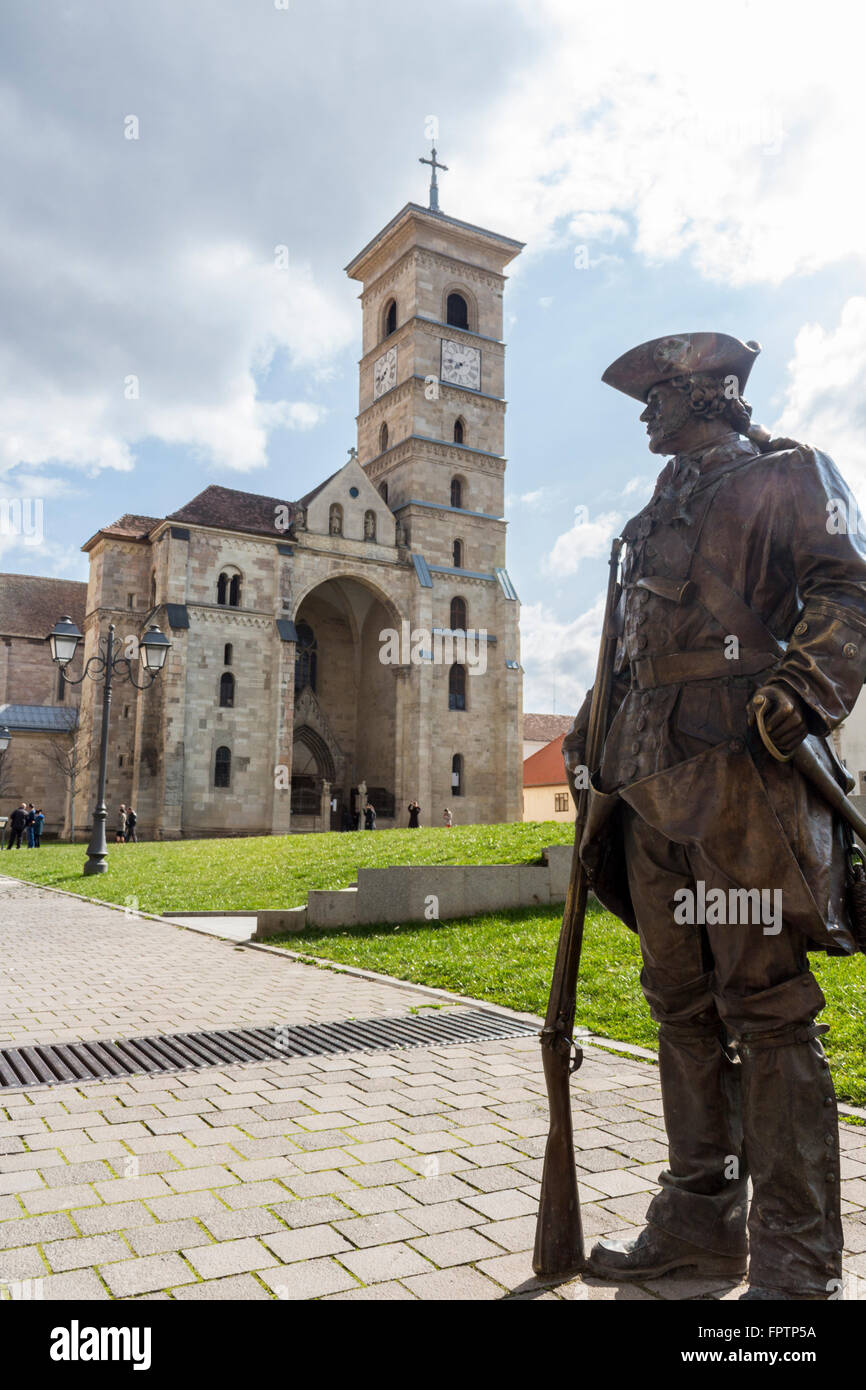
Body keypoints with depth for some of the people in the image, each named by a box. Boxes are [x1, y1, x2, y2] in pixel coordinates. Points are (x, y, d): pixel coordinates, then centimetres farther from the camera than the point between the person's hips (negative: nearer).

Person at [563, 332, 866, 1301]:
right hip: (651, 780, 8)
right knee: (682, 1004, 10)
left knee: (765, 1007, -6)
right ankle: (701, 1220, 23)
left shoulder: (785, 476, 7)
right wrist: (592, 725, 22)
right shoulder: (657, 516, 28)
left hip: (743, 772, -7)